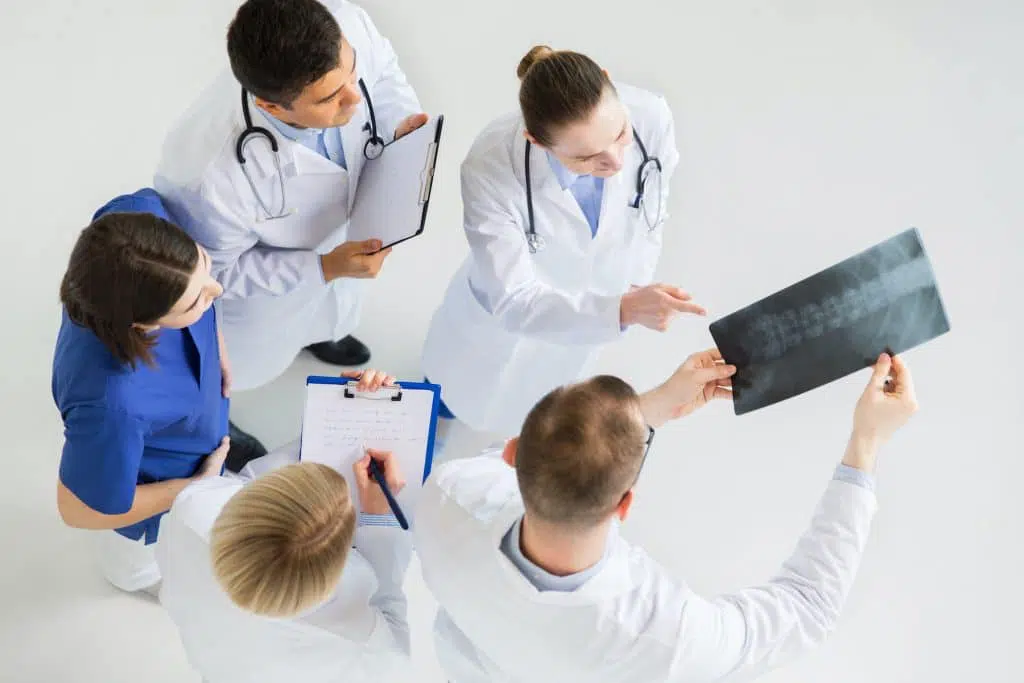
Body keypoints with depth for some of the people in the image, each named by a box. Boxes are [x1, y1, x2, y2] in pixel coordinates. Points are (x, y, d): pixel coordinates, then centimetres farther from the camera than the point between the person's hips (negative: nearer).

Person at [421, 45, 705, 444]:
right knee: (466, 404, 27)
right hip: (506, 319, -3)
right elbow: (513, 301, -35)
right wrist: (620, 311, -48)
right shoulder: (490, 169, -41)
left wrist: (633, 295, 1)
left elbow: (652, 215, -12)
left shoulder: (652, 118, -34)